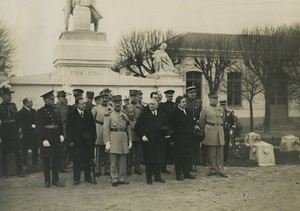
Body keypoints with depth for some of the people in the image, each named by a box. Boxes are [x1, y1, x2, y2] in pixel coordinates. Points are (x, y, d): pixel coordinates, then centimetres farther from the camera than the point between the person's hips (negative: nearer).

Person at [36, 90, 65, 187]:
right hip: (46, 137, -5)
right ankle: (47, 181, 13)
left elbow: (60, 123, 12)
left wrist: (61, 134, 2)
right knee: (46, 160, 3)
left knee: (56, 159, 9)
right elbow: (39, 127, -10)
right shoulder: (40, 112, -7)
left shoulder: (56, 110, 9)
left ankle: (55, 180, 17)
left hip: (56, 137, 5)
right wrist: (44, 139, -16)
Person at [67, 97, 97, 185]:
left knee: (87, 160, 8)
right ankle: (76, 179, 12)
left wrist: (93, 137, -1)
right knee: (76, 161, 3)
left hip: (87, 141, 3)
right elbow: (69, 128, -4)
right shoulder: (71, 114, -2)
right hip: (76, 141, -3)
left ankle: (88, 177, 19)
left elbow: (93, 126, 9)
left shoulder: (89, 113, 7)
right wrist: (70, 141, -10)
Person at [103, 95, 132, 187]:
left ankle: (122, 178, 16)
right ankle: (114, 179, 6)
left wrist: (130, 140, 10)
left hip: (124, 139, 4)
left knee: (123, 161, 7)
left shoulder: (124, 115, 14)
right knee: (114, 161, -1)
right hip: (114, 138, -4)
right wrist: (107, 142, -13)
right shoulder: (109, 115, 0)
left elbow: (128, 129, 17)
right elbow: (105, 129, -6)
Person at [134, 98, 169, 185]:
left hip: (159, 141, 3)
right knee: (149, 160, 1)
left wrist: (167, 134, -2)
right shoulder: (144, 115, 1)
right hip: (148, 141, -3)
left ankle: (158, 177, 20)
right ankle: (149, 178, 11)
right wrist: (142, 136, -8)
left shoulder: (163, 115, 10)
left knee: (159, 160, 7)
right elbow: (137, 127, 2)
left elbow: (167, 126, 17)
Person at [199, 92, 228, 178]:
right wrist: (205, 131, 14)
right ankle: (213, 169, 11)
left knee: (220, 152, 4)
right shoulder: (205, 110, -2)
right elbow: (201, 122, 6)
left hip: (220, 131, 4)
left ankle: (220, 170, 8)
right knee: (212, 152, 1)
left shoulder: (221, 109, 10)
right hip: (210, 131, -4)